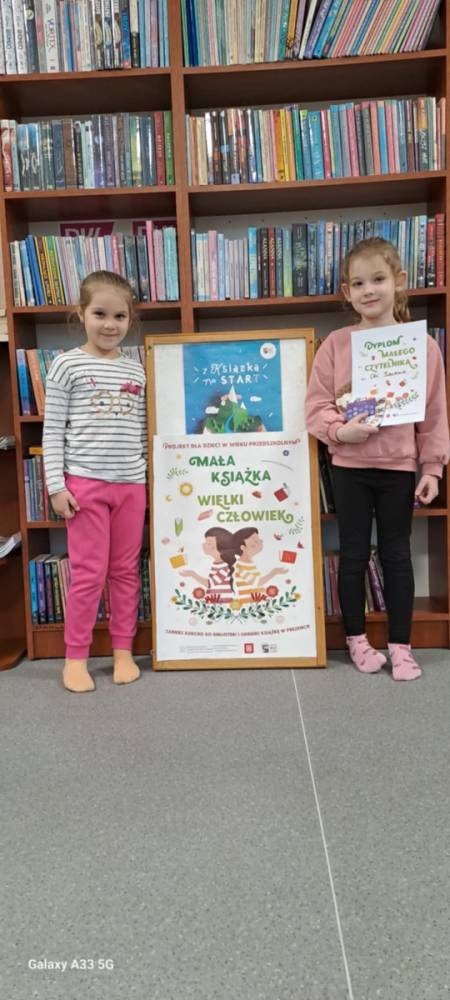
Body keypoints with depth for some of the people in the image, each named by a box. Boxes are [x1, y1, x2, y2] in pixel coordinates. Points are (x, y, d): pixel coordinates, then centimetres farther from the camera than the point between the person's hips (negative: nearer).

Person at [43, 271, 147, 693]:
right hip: (85, 483, -4)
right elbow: (52, 430, -3)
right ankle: (75, 658, 15)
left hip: (131, 485, 4)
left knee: (126, 571, 10)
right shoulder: (67, 365, -1)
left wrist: (154, 480, 11)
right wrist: (55, 484, -9)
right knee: (89, 573, 0)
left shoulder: (137, 371, 10)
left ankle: (123, 650, 23)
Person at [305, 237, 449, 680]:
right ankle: (357, 640, 26)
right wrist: (340, 430, -19)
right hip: (350, 465, 0)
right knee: (353, 555, 9)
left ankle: (400, 644, 23)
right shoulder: (336, 343, -1)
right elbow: (316, 403, -2)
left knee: (397, 555, 9)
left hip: (399, 466, 0)